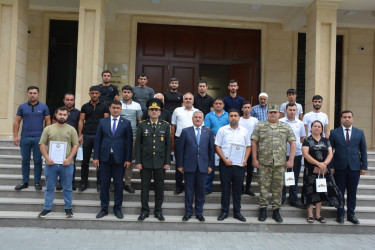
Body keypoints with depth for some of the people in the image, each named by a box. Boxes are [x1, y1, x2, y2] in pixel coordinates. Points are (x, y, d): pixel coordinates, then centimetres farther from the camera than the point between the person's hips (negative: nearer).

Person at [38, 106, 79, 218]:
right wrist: (47, 158, -9)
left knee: (67, 188, 7)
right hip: (51, 163, 1)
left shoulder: (71, 129, 5)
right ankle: (47, 208, 21)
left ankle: (68, 208, 18)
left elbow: (75, 145, 1)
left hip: (66, 163, -1)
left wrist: (69, 159, -11)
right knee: (49, 187, 10)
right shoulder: (48, 129, 7)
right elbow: (42, 144, 4)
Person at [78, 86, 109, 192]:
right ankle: (84, 183, 17)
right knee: (85, 161, 6)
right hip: (87, 136, 2)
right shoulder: (85, 106, 11)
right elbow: (81, 121, 8)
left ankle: (99, 183, 11)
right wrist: (80, 135, -2)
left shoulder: (104, 107, 7)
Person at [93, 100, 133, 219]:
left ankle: (117, 208, 18)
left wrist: (128, 159, -4)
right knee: (104, 184, 7)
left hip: (119, 159, -1)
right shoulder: (102, 122, 8)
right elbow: (98, 140, 6)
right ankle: (104, 209, 20)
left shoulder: (126, 123, 3)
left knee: (118, 185, 5)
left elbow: (129, 142, 1)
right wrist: (96, 157, 0)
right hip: (104, 157, 1)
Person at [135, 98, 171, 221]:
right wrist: (138, 161, -4)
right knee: (145, 186, 6)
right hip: (145, 161, 0)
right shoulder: (142, 125, 3)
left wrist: (167, 162, -1)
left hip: (160, 162, 0)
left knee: (159, 187, 7)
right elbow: (138, 144, 2)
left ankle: (158, 211, 20)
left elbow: (168, 145, 4)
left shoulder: (165, 126, 4)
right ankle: (144, 210, 19)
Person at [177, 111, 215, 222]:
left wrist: (210, 165, 3)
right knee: (189, 190, 7)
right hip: (189, 166, -1)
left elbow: (212, 149, 7)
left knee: (201, 190, 7)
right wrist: (180, 165, -1)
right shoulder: (185, 131, 3)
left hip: (203, 166, 1)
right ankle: (188, 212, 19)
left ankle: (199, 212, 20)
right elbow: (180, 148, 2)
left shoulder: (209, 132, 7)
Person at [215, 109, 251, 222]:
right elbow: (217, 146, 0)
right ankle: (224, 212, 15)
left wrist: (245, 160, -4)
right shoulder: (222, 130, 1)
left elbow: (248, 147, 10)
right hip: (225, 163, -2)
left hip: (239, 165, 2)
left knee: (237, 189, 8)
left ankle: (237, 212, 19)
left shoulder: (244, 131, 8)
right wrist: (224, 159, -10)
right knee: (225, 188, 4)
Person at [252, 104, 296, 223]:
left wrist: (291, 160, -1)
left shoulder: (286, 127, 9)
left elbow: (293, 143, 7)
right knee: (263, 186, 2)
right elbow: (254, 142, 3)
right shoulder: (260, 126, 6)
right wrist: (254, 159, -3)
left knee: (278, 187, 7)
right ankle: (263, 210, 13)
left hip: (280, 163, 1)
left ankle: (276, 210, 18)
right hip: (263, 163, -1)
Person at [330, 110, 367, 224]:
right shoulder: (334, 133, 2)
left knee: (352, 192, 8)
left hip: (354, 168, 1)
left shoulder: (360, 133, 7)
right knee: (340, 192, 5)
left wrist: (364, 166, 2)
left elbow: (363, 151, 8)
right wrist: (330, 166, -5)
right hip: (339, 168, -1)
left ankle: (351, 214, 19)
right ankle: (340, 214, 17)